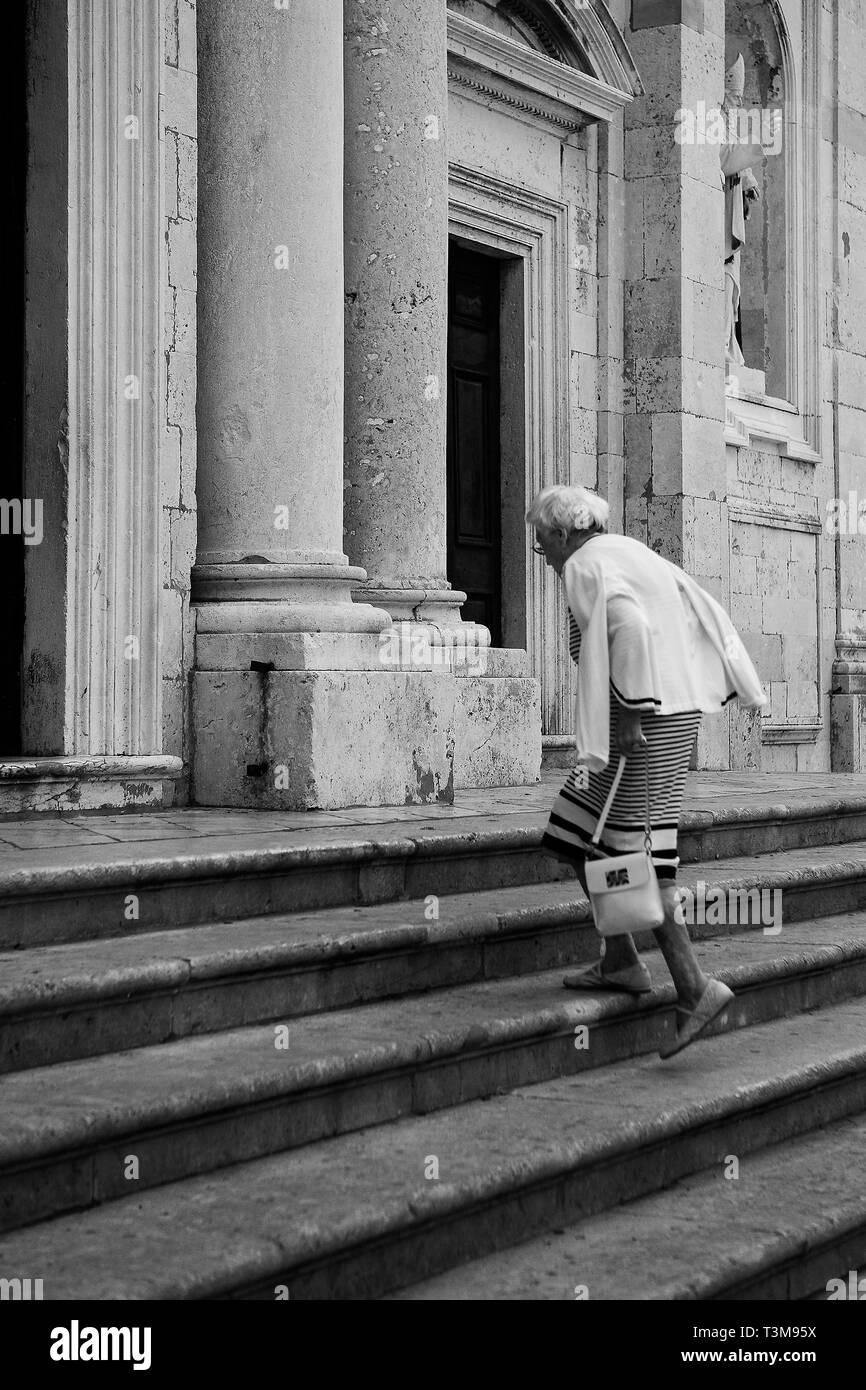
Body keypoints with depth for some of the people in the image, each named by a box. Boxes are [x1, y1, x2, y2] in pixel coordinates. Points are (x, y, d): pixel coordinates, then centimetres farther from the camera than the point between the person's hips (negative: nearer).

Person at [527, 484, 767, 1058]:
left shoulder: (585, 566, -8)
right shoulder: (633, 554, 20)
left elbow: (630, 629, -25)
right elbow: (708, 613, 17)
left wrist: (630, 713, -22)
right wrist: (739, 686, 17)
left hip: (646, 723, -10)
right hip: (677, 709, 10)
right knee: (577, 836, 16)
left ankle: (696, 988, -8)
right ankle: (622, 962, 18)